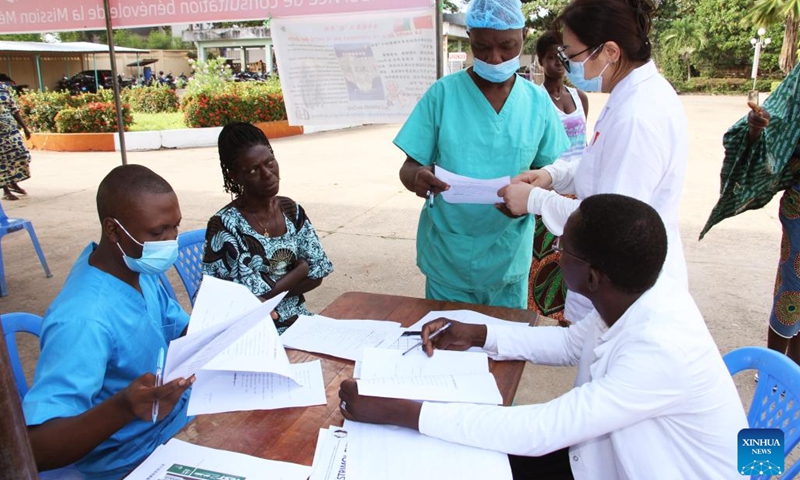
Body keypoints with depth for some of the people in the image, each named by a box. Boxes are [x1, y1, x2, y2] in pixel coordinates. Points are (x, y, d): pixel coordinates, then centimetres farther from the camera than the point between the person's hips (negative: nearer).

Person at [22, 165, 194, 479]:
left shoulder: (136, 264, -7)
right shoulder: (83, 319, -31)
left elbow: (181, 330, 6)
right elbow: (36, 448, -34)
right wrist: (124, 408, -51)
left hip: (179, 411, 7)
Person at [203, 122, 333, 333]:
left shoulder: (291, 209, 3)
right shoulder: (224, 224, -15)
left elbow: (318, 271, 0)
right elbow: (254, 297, -17)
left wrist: (269, 292, -12)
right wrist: (300, 269, -6)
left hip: (297, 318, 6)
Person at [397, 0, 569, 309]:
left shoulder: (538, 101, 0)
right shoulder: (442, 94, -6)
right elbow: (409, 168, -5)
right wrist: (417, 178, -29)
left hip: (509, 259, 2)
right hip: (448, 257, -1)